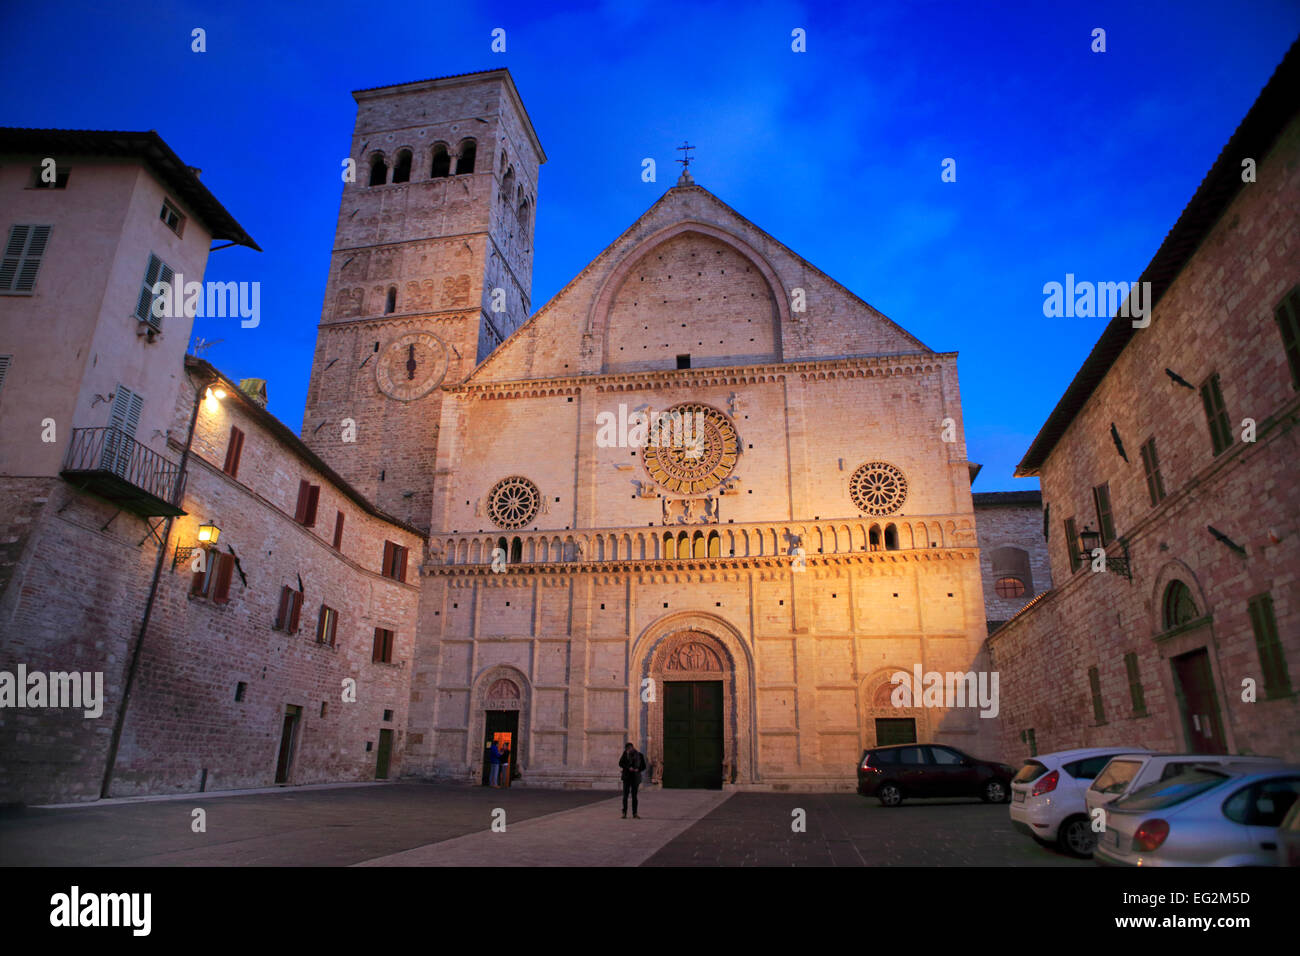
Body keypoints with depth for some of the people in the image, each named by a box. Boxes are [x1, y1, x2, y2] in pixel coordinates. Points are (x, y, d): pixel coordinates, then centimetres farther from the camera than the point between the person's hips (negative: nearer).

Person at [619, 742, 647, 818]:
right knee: (625, 795, -5)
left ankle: (635, 814, 11)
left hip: (635, 777, 0)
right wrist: (628, 768, -15)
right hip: (627, 777, 0)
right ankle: (624, 813, 0)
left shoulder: (640, 755, 0)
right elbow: (620, 763, -1)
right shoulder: (625, 753, 1)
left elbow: (643, 766, 7)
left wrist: (638, 769, -13)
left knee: (634, 795, 5)